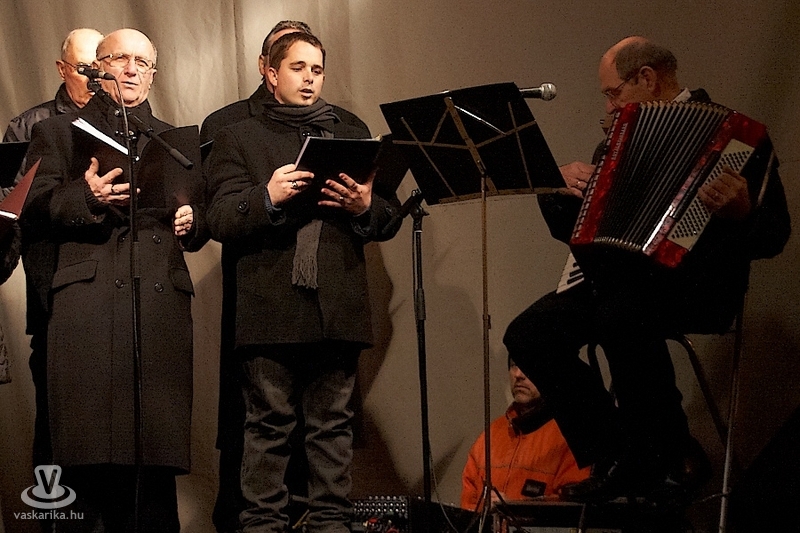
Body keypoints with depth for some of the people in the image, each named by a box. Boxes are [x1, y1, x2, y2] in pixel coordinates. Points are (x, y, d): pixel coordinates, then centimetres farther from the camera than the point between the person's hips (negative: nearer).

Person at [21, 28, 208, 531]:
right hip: (89, 308, -3)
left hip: (163, 305, 3)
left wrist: (191, 222, 4)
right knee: (94, 458, -10)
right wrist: (85, 196, -13)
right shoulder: (58, 132, 16)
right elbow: (33, 210, 5)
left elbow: (202, 219, 27)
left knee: (158, 454, -3)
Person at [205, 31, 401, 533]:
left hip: (339, 308, 3)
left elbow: (391, 217, 14)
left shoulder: (354, 138, 20)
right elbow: (220, 220, 0)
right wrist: (267, 197, -18)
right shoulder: (239, 139, 12)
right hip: (271, 308, -2)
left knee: (333, 425, 4)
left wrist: (365, 207, -9)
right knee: (269, 425, -2)